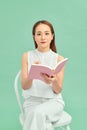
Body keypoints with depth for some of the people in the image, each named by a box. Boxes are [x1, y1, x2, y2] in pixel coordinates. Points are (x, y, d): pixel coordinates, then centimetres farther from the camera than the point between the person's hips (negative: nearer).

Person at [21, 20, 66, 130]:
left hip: (53, 101, 0)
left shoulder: (59, 58, -1)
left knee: (38, 112, -33)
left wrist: (53, 81, -26)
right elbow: (24, 86, -2)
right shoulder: (27, 56, 1)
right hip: (32, 101, 1)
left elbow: (58, 90, -2)